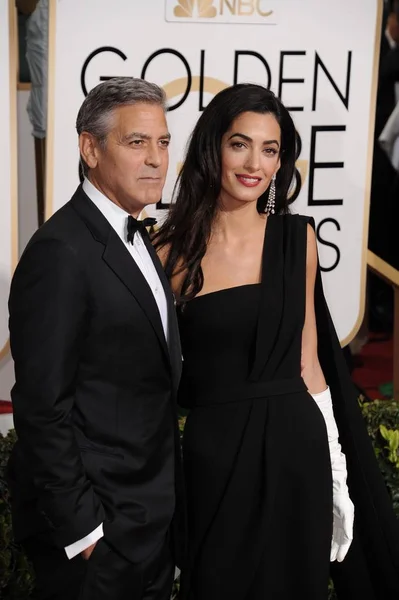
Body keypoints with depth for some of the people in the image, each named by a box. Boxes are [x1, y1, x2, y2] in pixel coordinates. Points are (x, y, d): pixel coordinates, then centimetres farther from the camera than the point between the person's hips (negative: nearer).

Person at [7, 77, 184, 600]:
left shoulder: (138, 237, 9)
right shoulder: (60, 253, -20)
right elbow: (42, 408, -21)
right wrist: (79, 527, -19)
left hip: (156, 512, 9)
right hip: (98, 520, -8)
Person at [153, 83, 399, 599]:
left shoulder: (297, 238, 0)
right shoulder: (172, 251, -5)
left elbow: (307, 359, 5)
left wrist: (334, 471, 2)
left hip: (296, 448, 2)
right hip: (214, 456, -1)